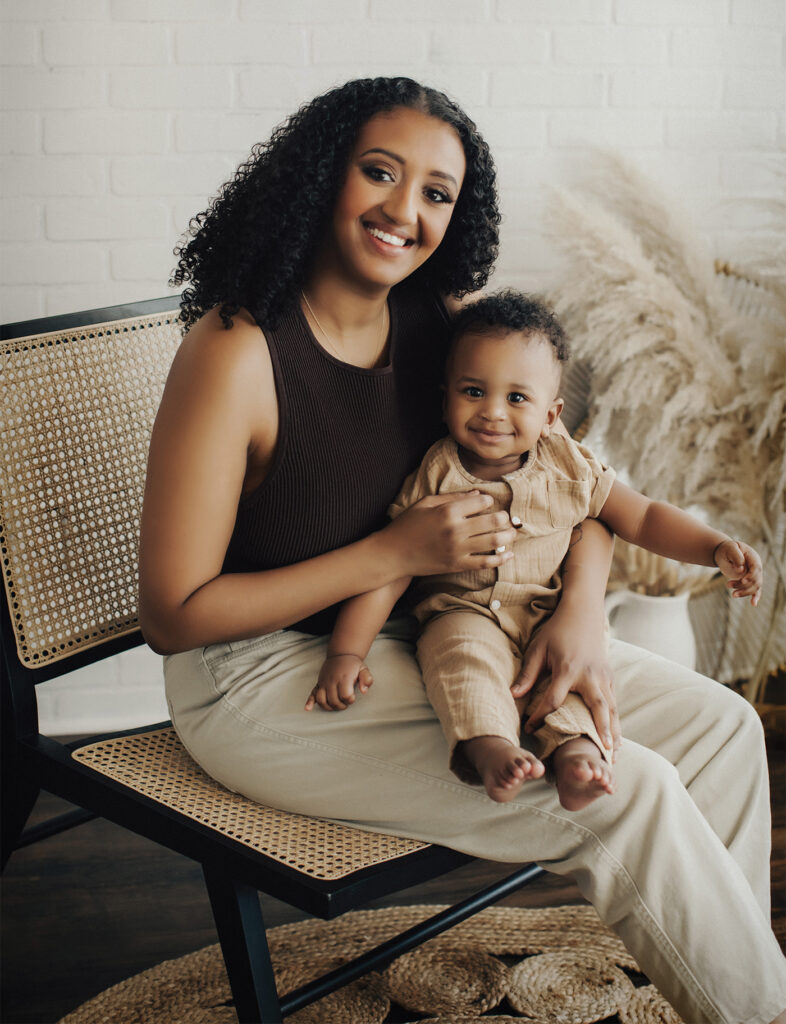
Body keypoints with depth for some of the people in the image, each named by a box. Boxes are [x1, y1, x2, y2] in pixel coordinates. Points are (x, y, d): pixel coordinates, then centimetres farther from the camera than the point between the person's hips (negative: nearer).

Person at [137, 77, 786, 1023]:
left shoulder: (439, 323, -2)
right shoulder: (236, 353, -23)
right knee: (625, 793, -19)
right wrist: (396, 553, -22)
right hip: (264, 678, -7)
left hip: (414, 640, 8)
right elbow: (173, 616, -20)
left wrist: (583, 606, -15)